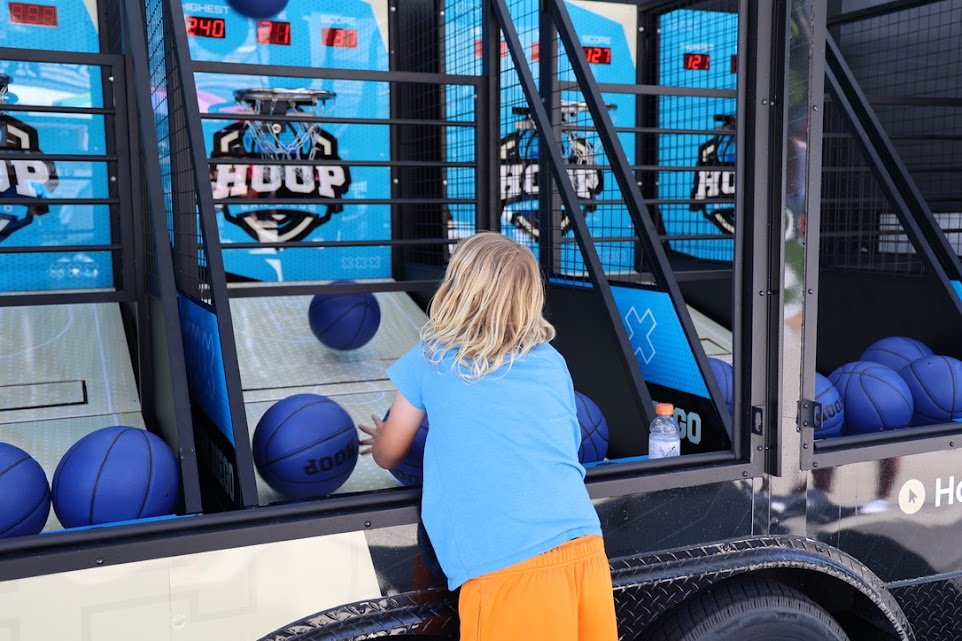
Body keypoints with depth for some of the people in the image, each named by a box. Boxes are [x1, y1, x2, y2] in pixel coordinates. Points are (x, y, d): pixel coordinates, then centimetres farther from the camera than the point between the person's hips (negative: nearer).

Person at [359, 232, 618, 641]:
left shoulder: (428, 361, 8)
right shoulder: (552, 362, 15)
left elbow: (388, 456, 19)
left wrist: (381, 438, 43)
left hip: (504, 565, -4)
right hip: (584, 548, 4)